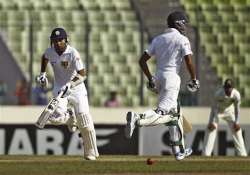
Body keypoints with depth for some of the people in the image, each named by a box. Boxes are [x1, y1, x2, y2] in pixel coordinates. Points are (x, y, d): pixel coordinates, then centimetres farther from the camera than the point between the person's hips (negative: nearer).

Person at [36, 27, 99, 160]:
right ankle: (69, 117, 18)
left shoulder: (73, 53, -23)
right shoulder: (50, 51, -7)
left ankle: (91, 153, 5)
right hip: (59, 88, 3)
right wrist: (42, 74, 11)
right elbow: (45, 58, 20)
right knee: (55, 118, -20)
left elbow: (83, 74, -29)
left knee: (84, 118, -11)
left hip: (76, 88, -3)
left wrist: (70, 85, -42)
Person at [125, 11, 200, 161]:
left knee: (174, 114, 17)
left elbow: (142, 60, 10)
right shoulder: (182, 40, -3)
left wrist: (150, 79, 16)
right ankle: (137, 119, -42)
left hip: (158, 78, 8)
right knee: (163, 113, -18)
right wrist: (194, 80, 1)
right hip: (172, 78, -8)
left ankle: (179, 151, 22)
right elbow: (189, 61, -12)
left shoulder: (158, 39, 14)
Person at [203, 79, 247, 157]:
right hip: (218, 110, -2)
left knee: (236, 130, 1)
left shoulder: (236, 94, -30)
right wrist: (211, 122, -22)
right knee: (211, 128, -13)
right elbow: (214, 107, -24)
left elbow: (237, 108, -15)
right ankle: (206, 153, -11)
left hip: (229, 111, 2)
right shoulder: (218, 93, -34)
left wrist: (236, 122, -10)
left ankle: (242, 153, 8)